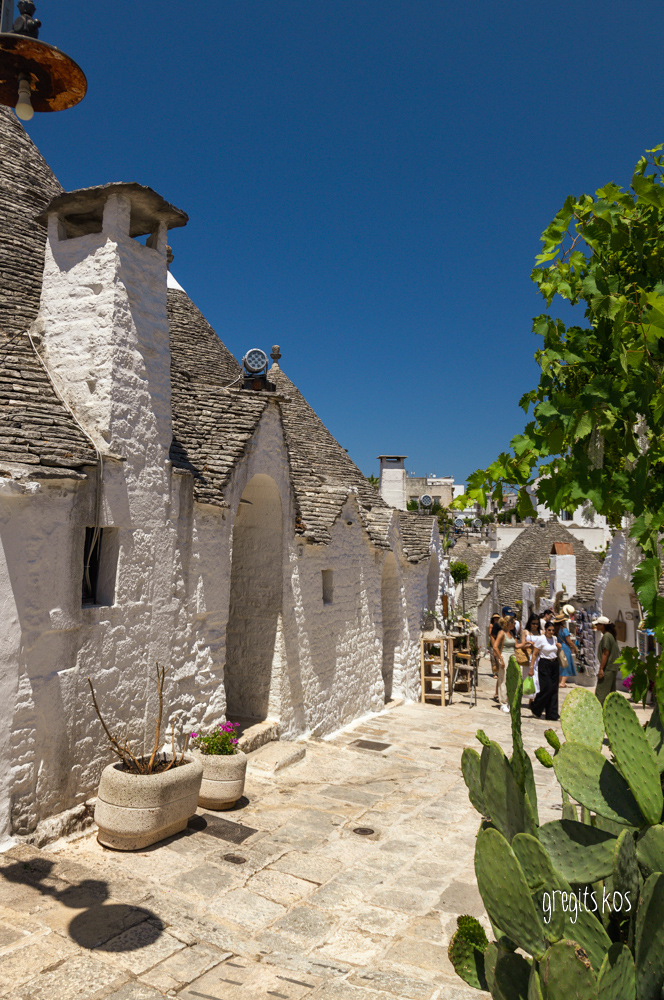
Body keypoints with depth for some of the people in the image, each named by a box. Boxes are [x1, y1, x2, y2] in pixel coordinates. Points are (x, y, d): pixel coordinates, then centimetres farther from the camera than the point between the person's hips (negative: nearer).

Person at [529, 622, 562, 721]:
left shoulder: (555, 639, 9)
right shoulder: (540, 639, -8)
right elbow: (534, 654, -8)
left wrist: (558, 646, 9)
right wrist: (531, 667, -13)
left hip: (554, 664, 6)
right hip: (544, 664, -6)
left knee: (554, 689, 3)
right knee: (547, 688, -11)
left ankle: (552, 715, 9)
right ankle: (535, 709, 10)